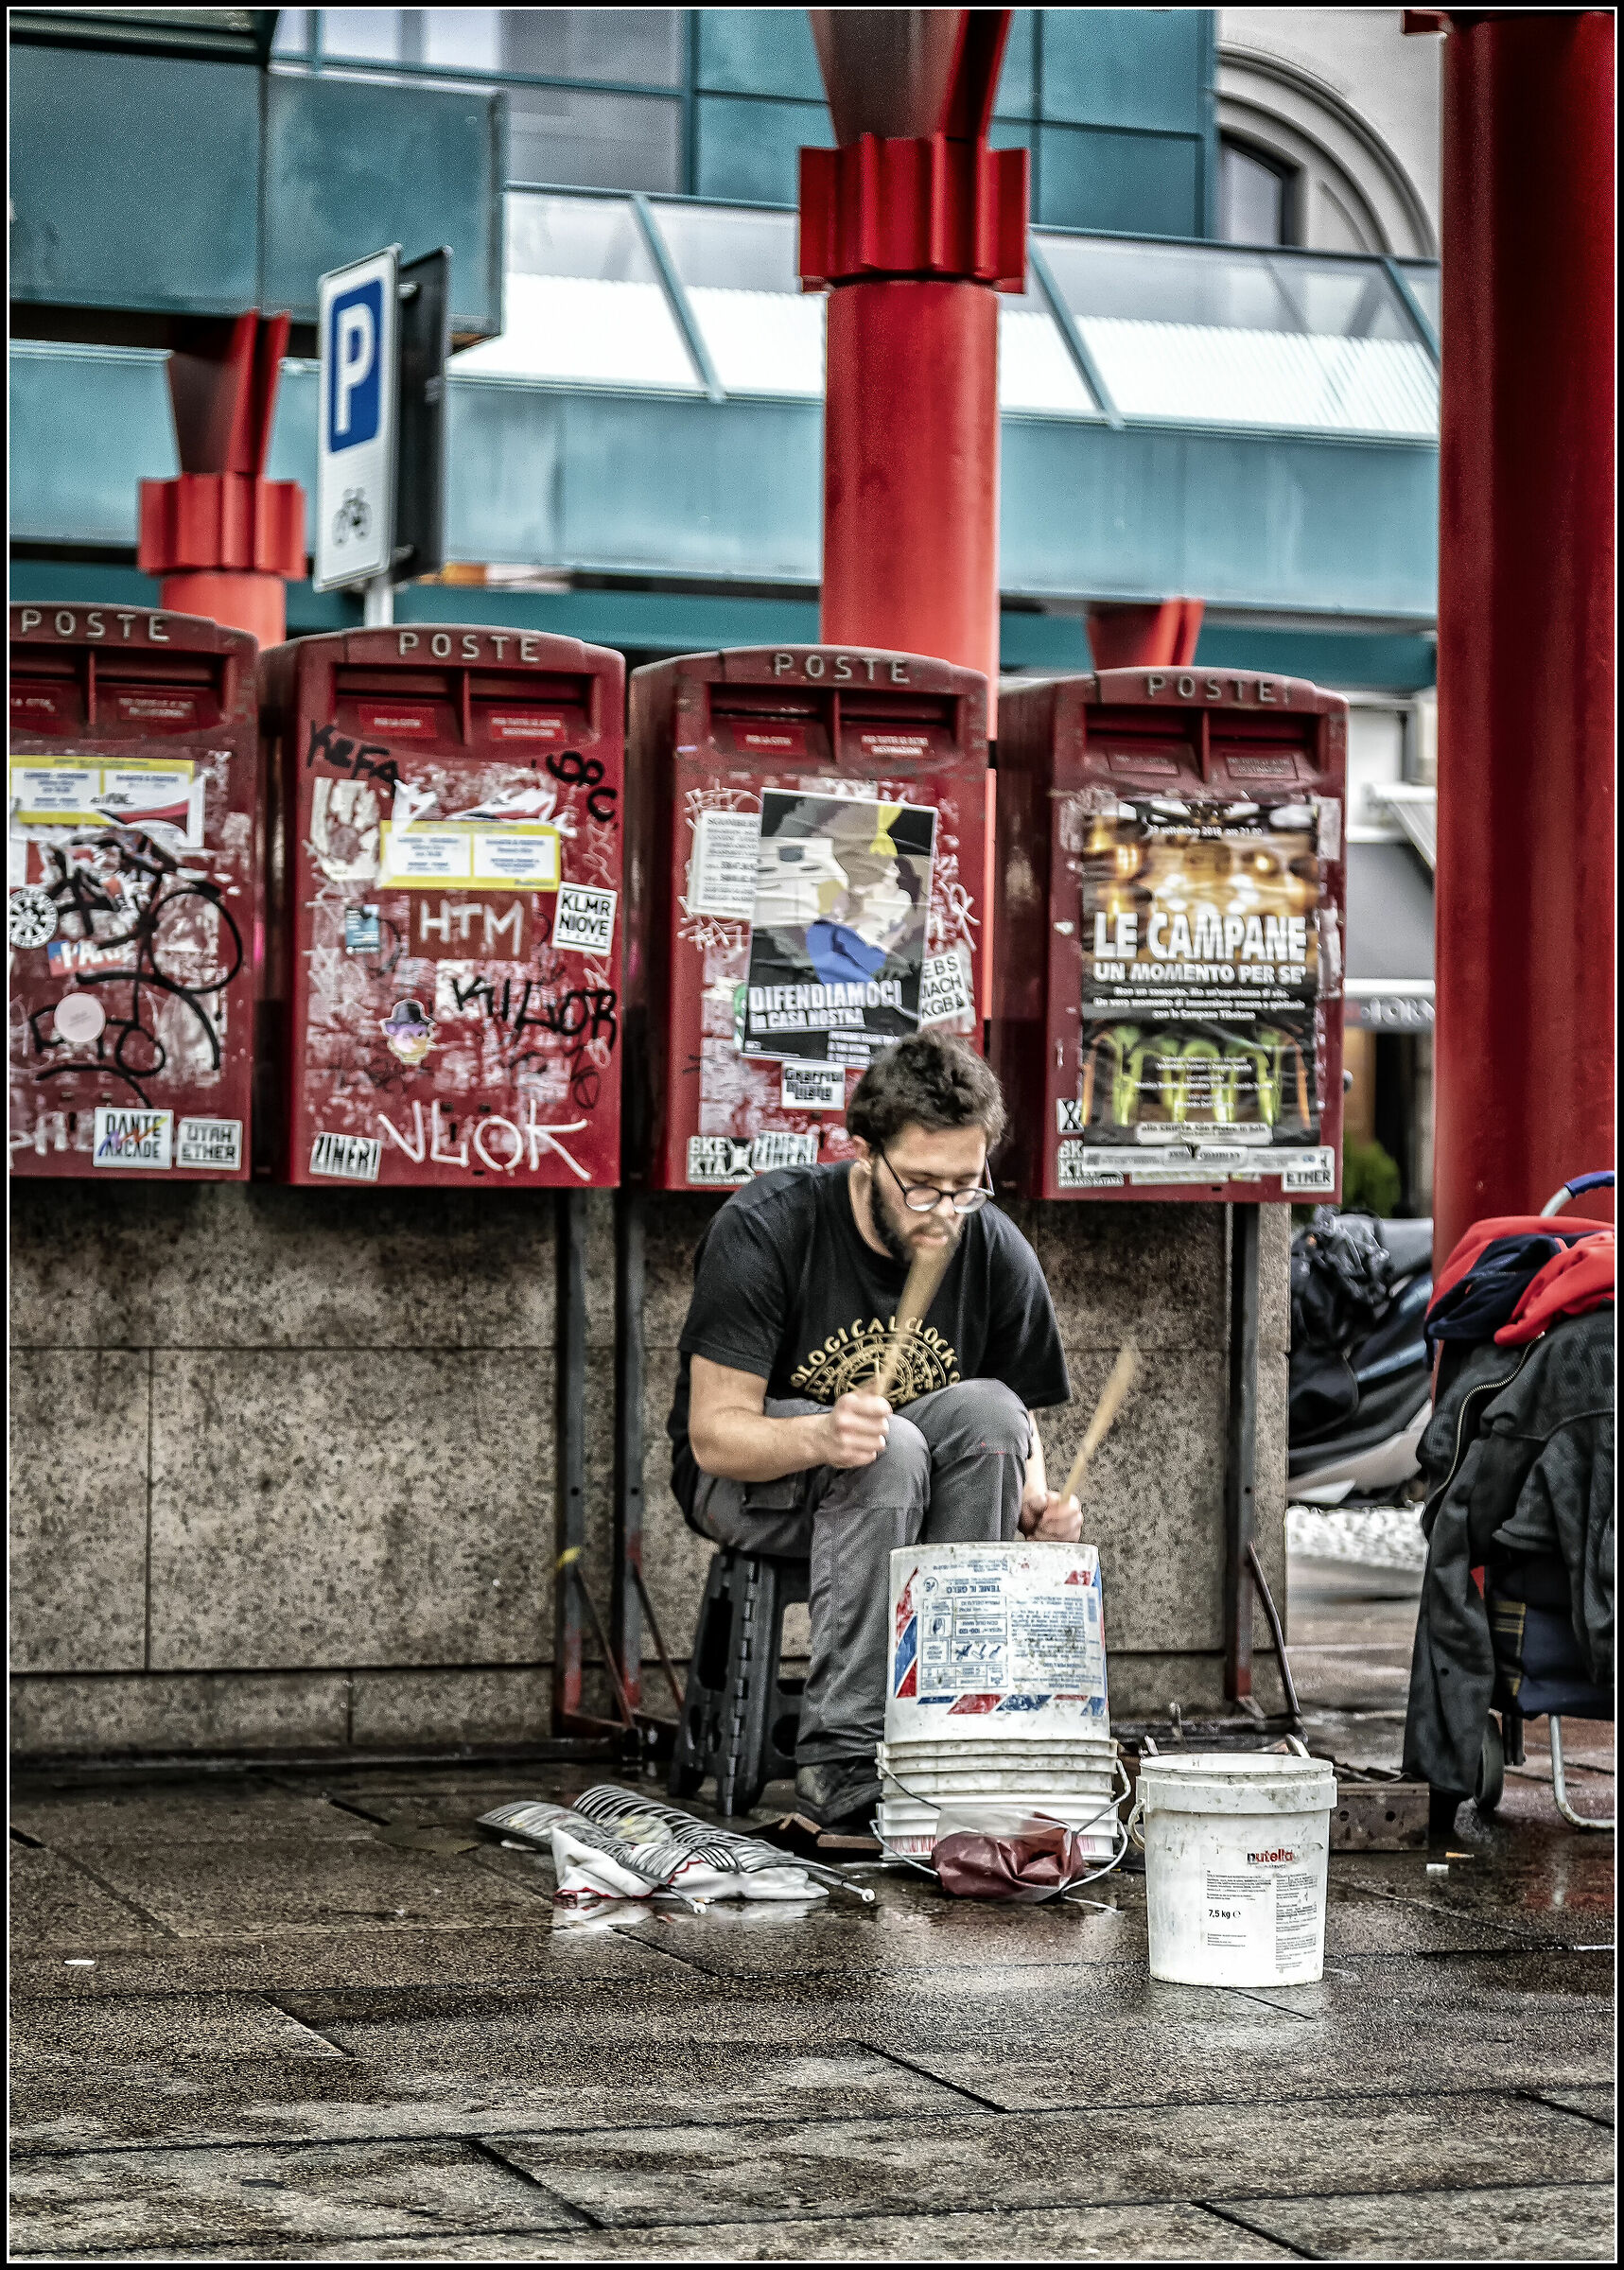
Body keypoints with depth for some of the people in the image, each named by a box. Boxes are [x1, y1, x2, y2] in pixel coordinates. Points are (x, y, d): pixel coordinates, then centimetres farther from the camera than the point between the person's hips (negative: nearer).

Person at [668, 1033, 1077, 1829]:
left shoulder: (996, 1251, -9)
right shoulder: (765, 1227, -20)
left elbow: (1018, 1426, 4)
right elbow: (714, 1433, -22)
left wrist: (1036, 1500, -20)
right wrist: (821, 1437, -44)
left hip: (903, 1494, 4)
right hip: (748, 1477, -4)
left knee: (987, 1409, -28)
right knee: (886, 1452, -35)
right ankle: (840, 1756, -34)